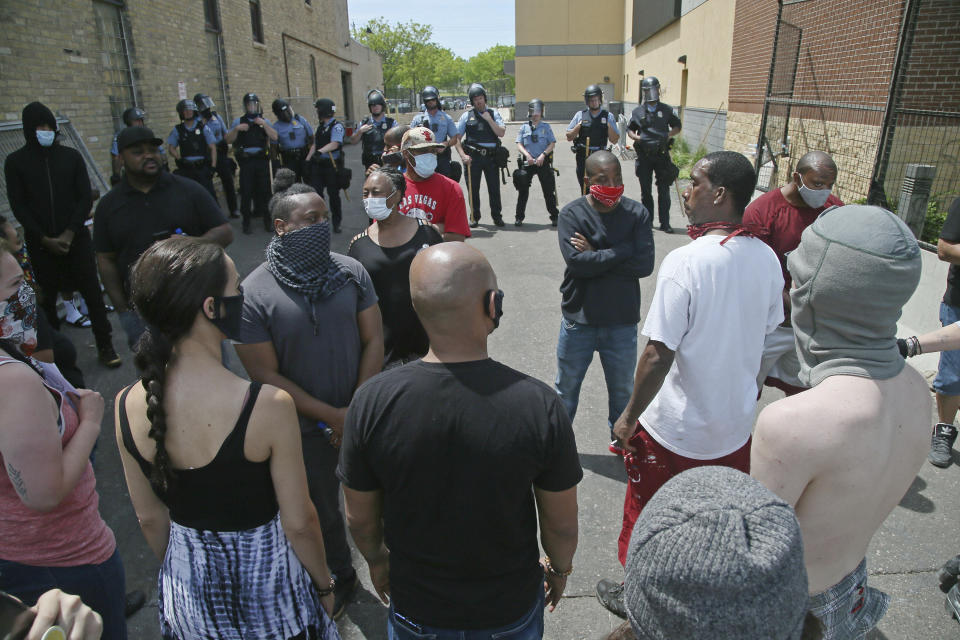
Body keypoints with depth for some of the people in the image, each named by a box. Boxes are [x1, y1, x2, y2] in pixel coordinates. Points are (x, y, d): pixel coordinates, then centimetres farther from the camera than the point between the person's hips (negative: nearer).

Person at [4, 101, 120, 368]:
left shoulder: (71, 156, 6)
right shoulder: (16, 162, 3)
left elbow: (85, 198, 2)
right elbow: (18, 206, 1)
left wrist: (70, 233, -8)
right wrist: (44, 239, -8)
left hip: (76, 238, 0)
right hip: (40, 243, 0)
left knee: (92, 292, -2)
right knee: (47, 297, 4)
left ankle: (105, 346, 6)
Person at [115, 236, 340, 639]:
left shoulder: (127, 407, -15)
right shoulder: (268, 405, -31)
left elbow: (150, 518, -1)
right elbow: (299, 523, -20)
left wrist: (177, 570, 17)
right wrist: (324, 586, -1)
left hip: (186, 581, 4)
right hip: (266, 583, -4)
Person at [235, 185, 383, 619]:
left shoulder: (350, 272, -9)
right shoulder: (254, 294, -17)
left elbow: (373, 340, -6)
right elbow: (266, 375, -16)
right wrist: (333, 417, -17)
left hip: (361, 415, 2)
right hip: (307, 427, -1)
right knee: (323, 510, 19)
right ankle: (341, 577, 46)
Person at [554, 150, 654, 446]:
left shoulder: (636, 213, -4)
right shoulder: (571, 214, -9)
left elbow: (645, 264, -16)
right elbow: (577, 262, -23)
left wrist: (596, 256, -18)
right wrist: (623, 250, -18)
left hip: (622, 322, 2)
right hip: (578, 320, -1)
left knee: (623, 389, 19)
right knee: (566, 387, 16)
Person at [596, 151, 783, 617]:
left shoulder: (686, 262, -25)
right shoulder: (767, 259, -4)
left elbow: (658, 355, -25)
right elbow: (766, 334, 8)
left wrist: (629, 417, -12)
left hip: (675, 427, -6)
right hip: (736, 423, 6)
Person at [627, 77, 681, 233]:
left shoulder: (667, 110, 5)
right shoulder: (637, 112, 6)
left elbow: (677, 126, 14)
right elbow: (629, 129, 16)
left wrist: (669, 135, -6)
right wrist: (636, 137, -5)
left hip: (662, 154, -1)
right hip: (644, 155, 1)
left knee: (664, 191, -1)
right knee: (646, 191, 7)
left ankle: (665, 223, 4)